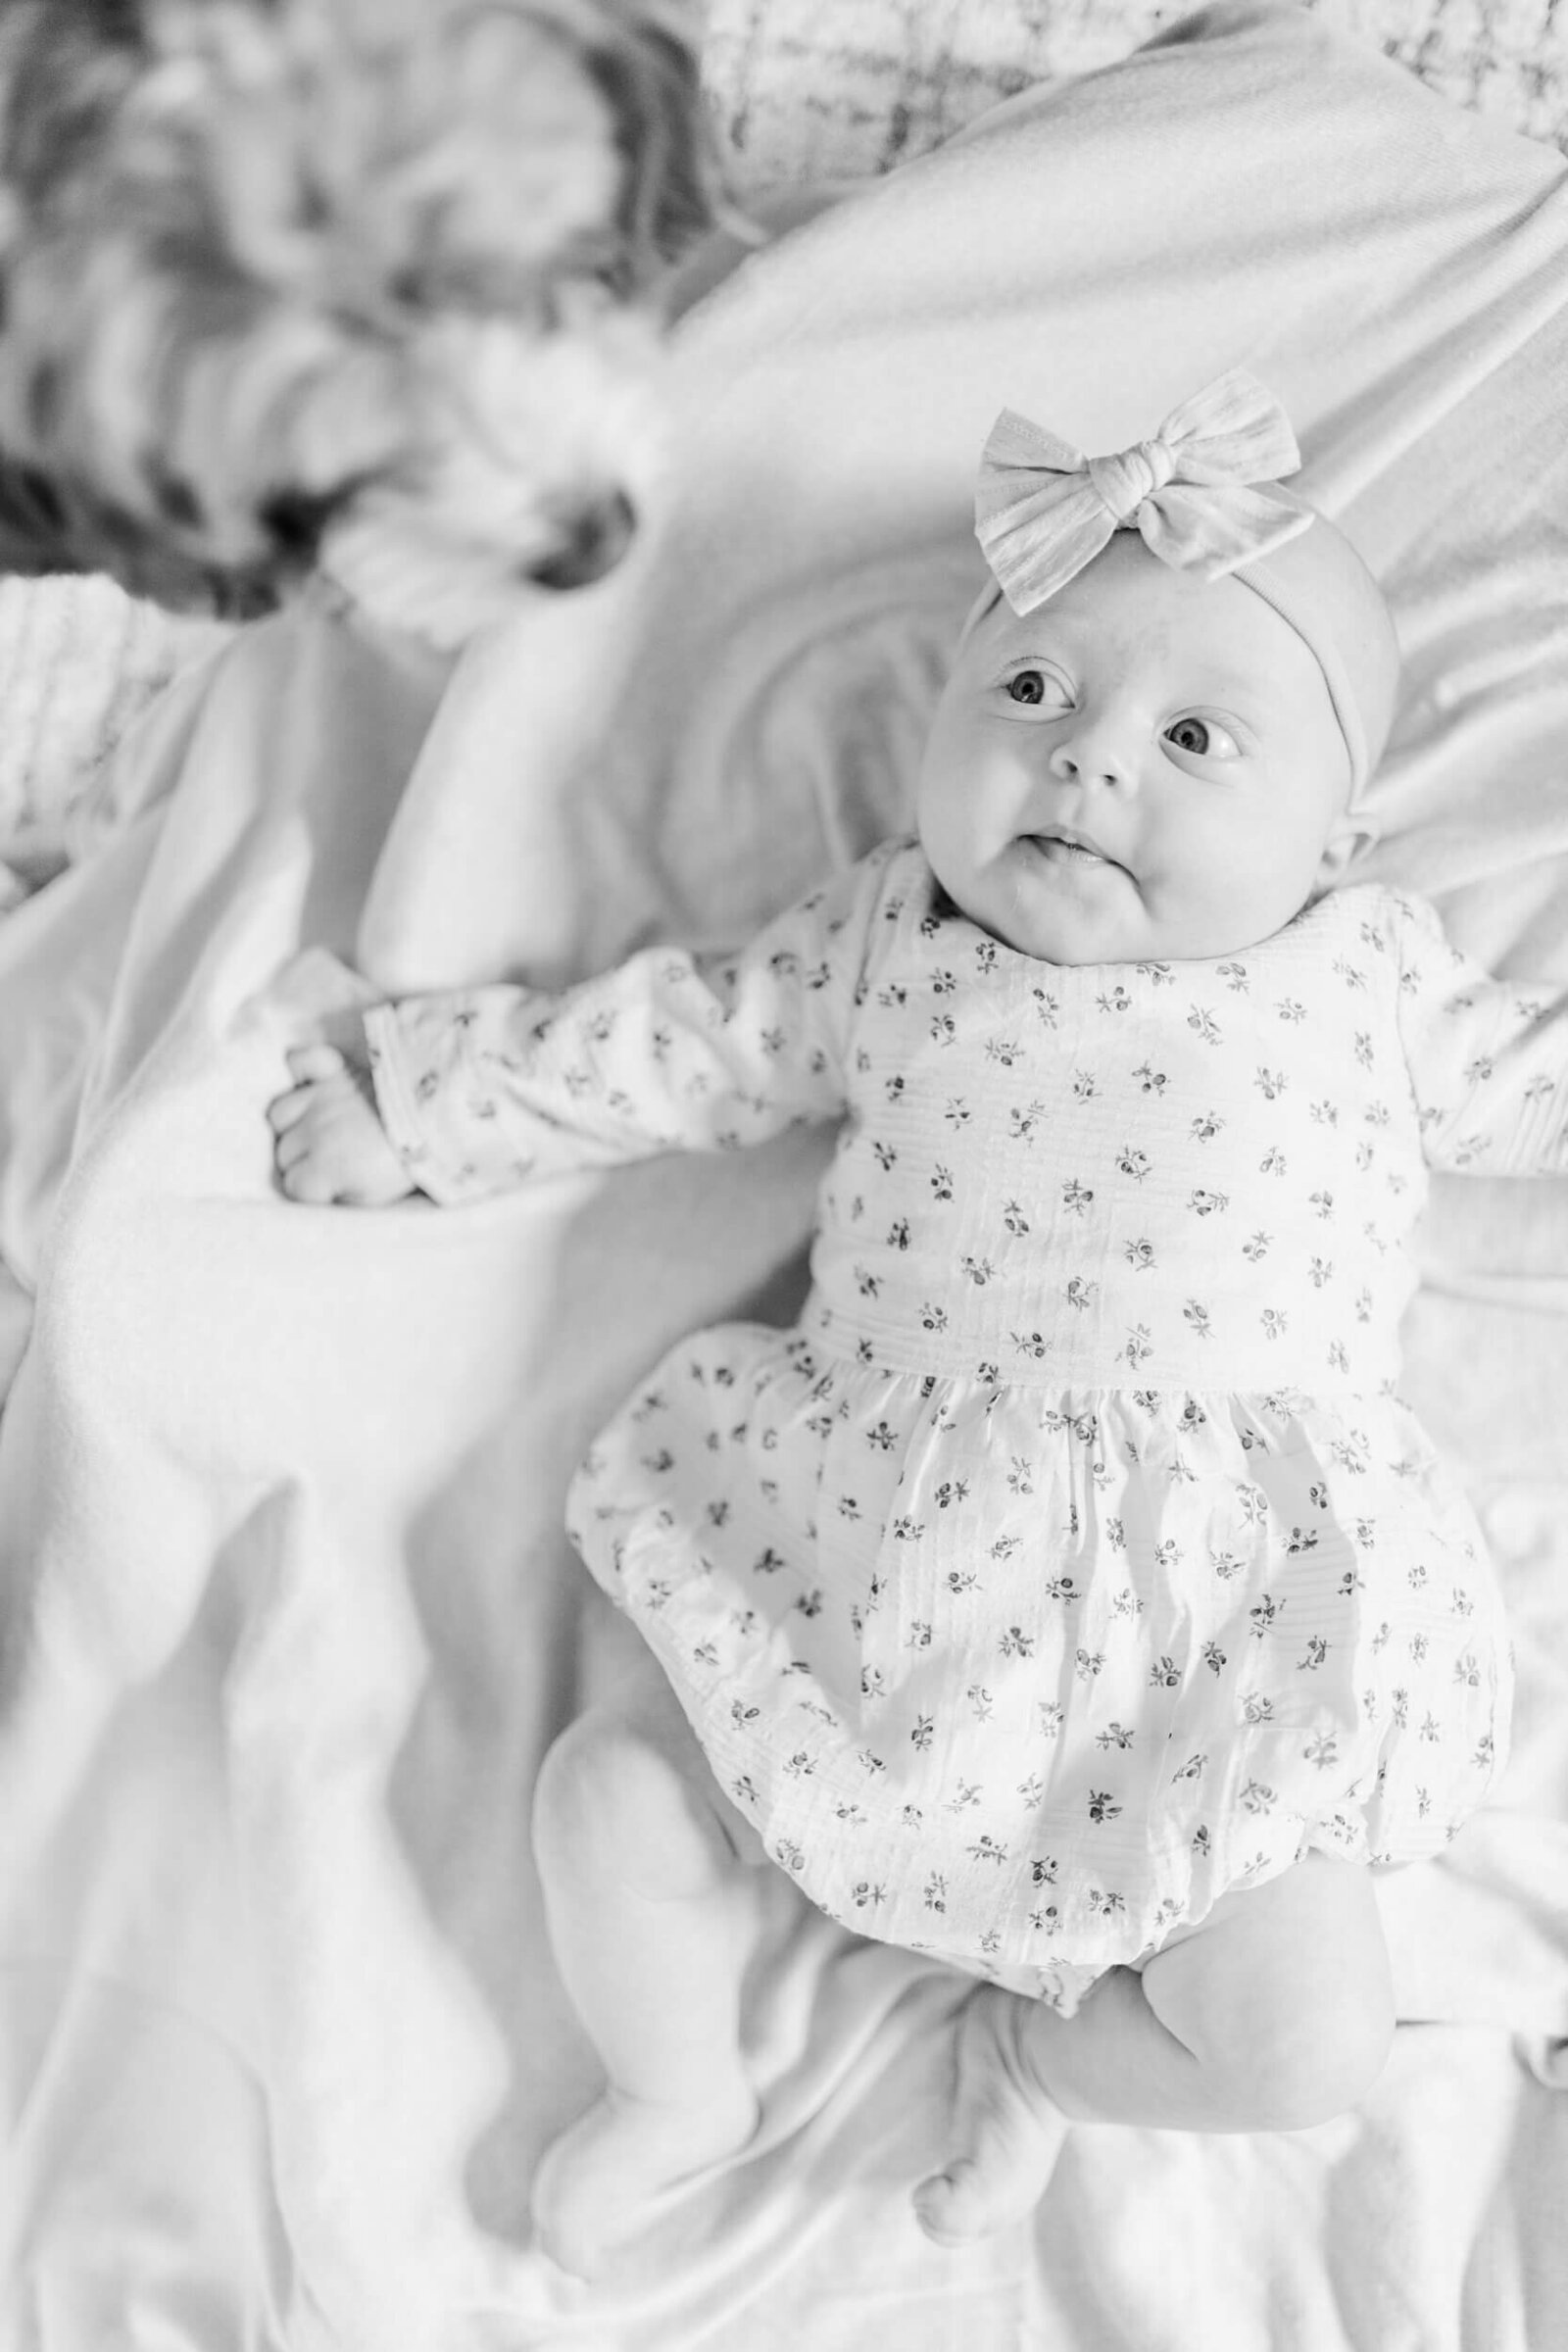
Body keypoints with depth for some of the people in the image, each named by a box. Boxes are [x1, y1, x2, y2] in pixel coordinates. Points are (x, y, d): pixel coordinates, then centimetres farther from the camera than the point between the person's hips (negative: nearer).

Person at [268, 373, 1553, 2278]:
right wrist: (418, 1104, 20)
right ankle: (678, 2090, 29)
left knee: (1303, 2047, -9)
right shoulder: (883, 946, 7)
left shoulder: (1365, 979, 4)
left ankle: (1040, 2050, 23)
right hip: (876, 1550, 2)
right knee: (610, 1799, -2)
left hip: (1220, 1623, -1)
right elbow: (679, 1043, 16)